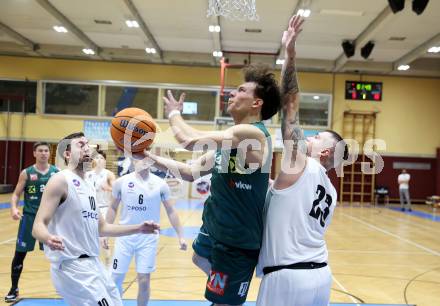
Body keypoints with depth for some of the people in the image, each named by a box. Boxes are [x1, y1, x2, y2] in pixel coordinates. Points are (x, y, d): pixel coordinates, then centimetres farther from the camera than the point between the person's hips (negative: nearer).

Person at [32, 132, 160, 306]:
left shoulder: (88, 185, 14)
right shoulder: (61, 180, -11)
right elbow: (38, 226, -18)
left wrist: (138, 229, 14)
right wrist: (49, 238, -40)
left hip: (92, 262, 9)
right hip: (72, 265, -9)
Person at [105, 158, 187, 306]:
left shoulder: (160, 184, -5)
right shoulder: (121, 182, -4)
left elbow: (171, 211, 3)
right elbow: (113, 208, 8)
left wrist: (180, 236, -1)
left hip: (148, 238, -1)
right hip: (124, 236, 1)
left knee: (144, 280, 1)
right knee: (115, 278, 5)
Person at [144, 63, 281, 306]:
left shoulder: (252, 133, -26)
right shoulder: (231, 138, 6)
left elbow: (189, 140, -31)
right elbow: (191, 172, 10)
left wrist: (174, 114, -10)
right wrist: (151, 157, 2)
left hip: (237, 240, -10)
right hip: (215, 226, 10)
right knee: (200, 259, 34)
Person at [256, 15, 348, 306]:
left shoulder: (299, 164, -6)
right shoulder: (329, 191, 16)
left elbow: (291, 103, -10)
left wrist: (289, 51, -10)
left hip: (288, 277, -8)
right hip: (321, 274, 9)